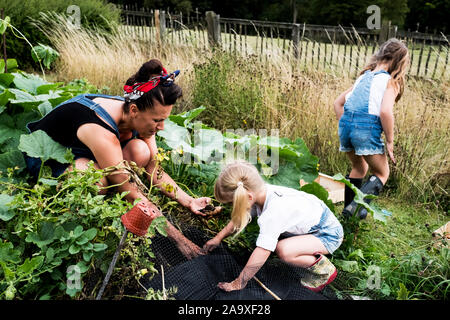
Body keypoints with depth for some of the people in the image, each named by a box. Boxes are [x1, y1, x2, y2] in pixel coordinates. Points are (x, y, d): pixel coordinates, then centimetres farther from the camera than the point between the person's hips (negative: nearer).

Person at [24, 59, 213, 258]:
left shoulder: (139, 117, -18)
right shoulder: (102, 132, -40)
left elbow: (154, 169, -10)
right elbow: (135, 197, -36)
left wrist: (188, 201, -20)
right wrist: (179, 239, -33)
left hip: (78, 149, 6)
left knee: (141, 152, -21)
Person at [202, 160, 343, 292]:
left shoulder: (273, 212, -37)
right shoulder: (260, 191, -12)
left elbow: (260, 255, -33)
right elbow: (240, 218, 6)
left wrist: (238, 283, -22)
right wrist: (218, 238, 12)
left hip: (329, 234, -9)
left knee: (283, 250, -29)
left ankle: (324, 269, -4)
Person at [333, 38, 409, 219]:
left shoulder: (363, 77, 20)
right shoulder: (391, 81, 1)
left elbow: (338, 103, 21)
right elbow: (385, 112, -15)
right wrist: (389, 142, -6)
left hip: (345, 125, 6)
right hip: (368, 129, -6)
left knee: (359, 168, 29)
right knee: (381, 173, 15)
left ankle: (348, 209, 32)